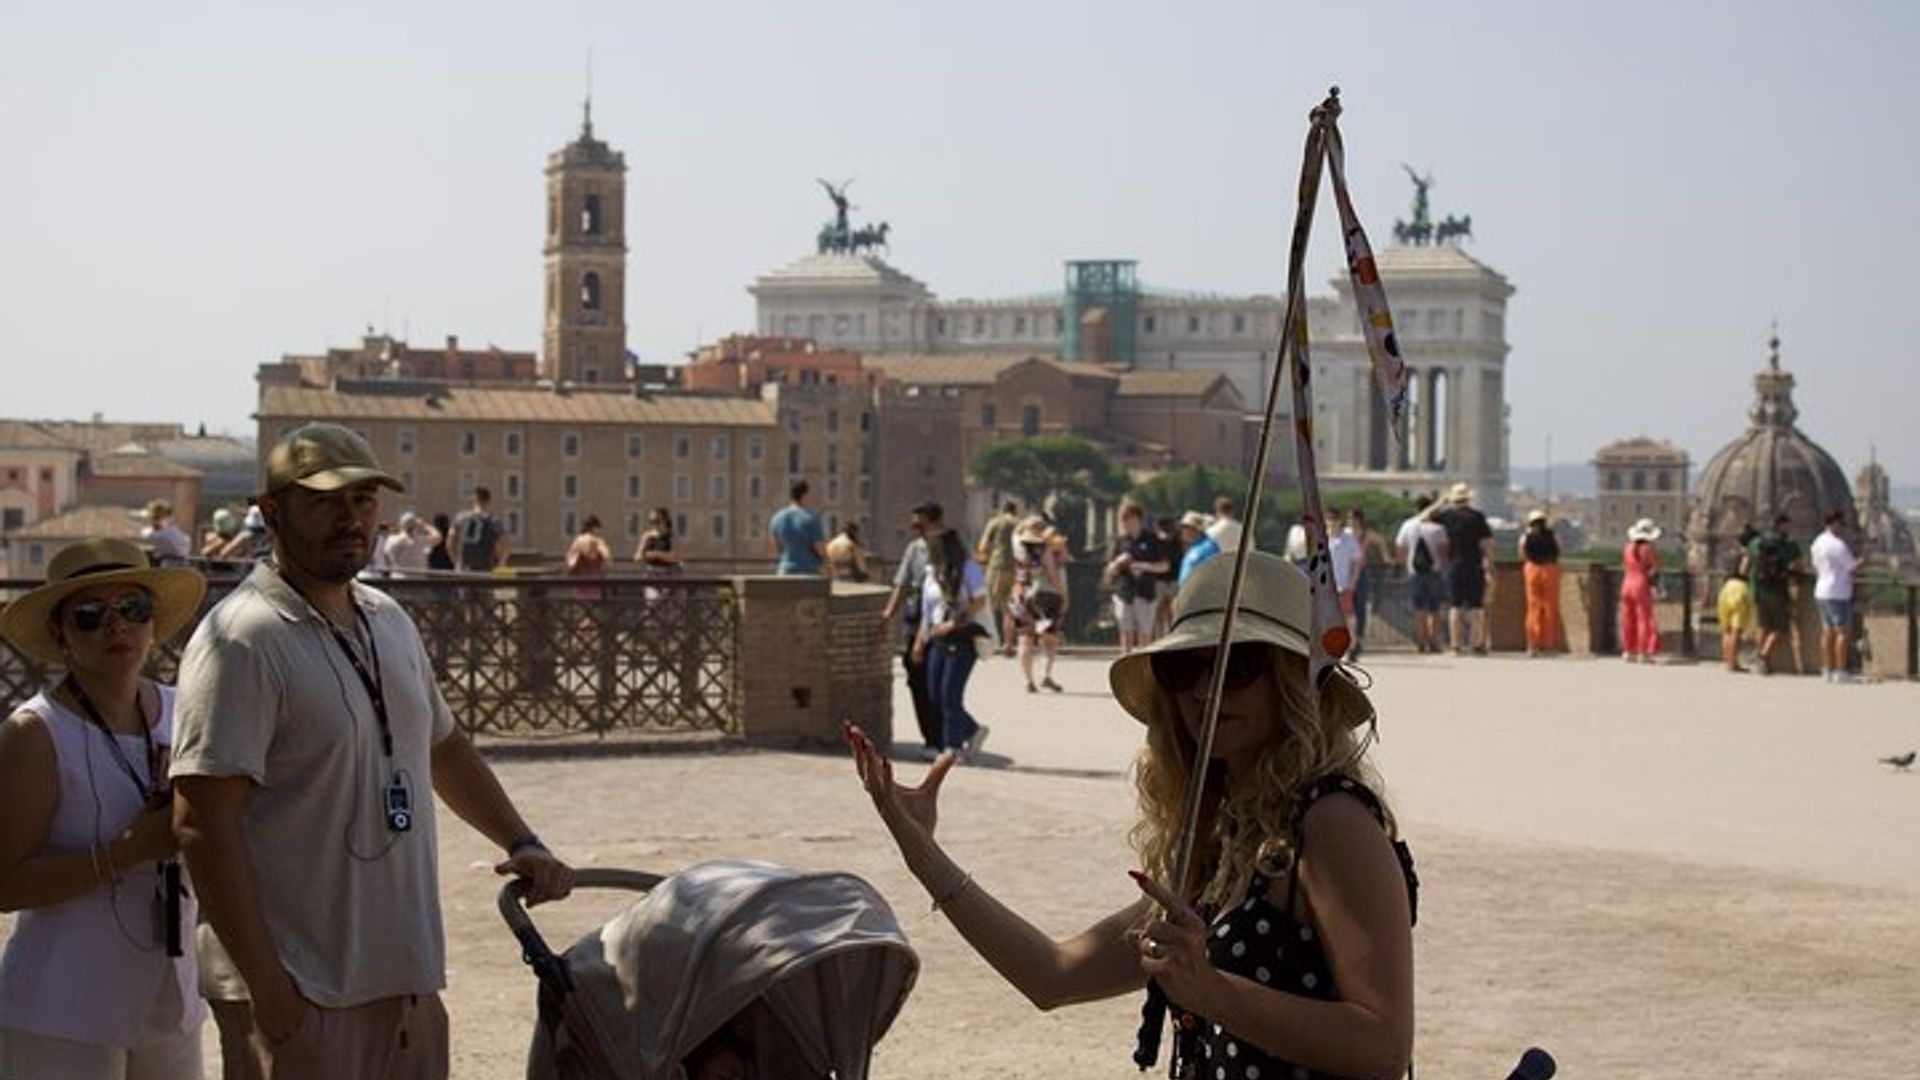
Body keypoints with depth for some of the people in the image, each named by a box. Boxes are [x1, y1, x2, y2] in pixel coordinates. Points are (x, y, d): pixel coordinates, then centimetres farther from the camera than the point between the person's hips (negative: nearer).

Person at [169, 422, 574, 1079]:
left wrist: (522, 844, 15)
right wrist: (265, 984, -21)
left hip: (410, 982, 8)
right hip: (311, 998, -8)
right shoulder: (241, 641, -14)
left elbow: (443, 747, 27)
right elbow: (202, 821, -19)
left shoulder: (388, 622, 12)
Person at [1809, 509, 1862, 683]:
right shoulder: (1838, 545, -17)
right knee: (1844, 632, -6)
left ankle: (1827, 670, 8)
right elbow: (1854, 568, -12)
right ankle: (1840, 672, -9)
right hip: (1838, 593, -9)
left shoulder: (1817, 542, 11)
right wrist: (1860, 560, 10)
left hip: (1821, 592, 9)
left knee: (1828, 631, 9)